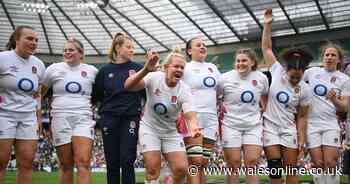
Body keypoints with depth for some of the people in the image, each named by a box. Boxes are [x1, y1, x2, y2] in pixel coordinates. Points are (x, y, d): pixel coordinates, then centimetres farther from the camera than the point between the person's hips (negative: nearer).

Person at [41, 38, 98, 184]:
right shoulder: (54, 69, 7)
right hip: (61, 119, 1)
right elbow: (40, 91, 18)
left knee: (83, 162, -16)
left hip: (83, 119, 0)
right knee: (66, 165, 4)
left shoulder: (92, 70, 7)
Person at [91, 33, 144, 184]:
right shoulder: (105, 70, 7)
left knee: (127, 160, -5)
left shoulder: (138, 68, 5)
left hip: (131, 118, -1)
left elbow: (147, 93, 7)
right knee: (112, 162, 5)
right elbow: (95, 96, 13)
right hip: (109, 118, 1)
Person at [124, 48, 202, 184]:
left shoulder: (184, 90, -15)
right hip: (150, 128, -2)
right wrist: (146, 69, -50)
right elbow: (128, 86, -33)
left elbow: (190, 116, -26)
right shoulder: (154, 78, -18)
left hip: (171, 132, 2)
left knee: (181, 169, -9)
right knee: (153, 170, -10)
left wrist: (193, 127, -51)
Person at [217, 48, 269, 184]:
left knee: (252, 163, -4)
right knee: (233, 165, 0)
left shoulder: (261, 78, 3)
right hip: (231, 125, -2)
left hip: (254, 126, 2)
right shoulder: (225, 78, -5)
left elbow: (266, 96, 20)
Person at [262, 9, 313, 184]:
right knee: (275, 166, -5)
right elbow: (266, 48, -2)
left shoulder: (305, 90, -4)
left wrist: (301, 141, -4)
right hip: (269, 126, -1)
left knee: (291, 167, 2)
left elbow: (301, 117, 0)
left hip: (289, 129, 1)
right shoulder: (277, 71, -6)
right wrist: (267, 25, -8)